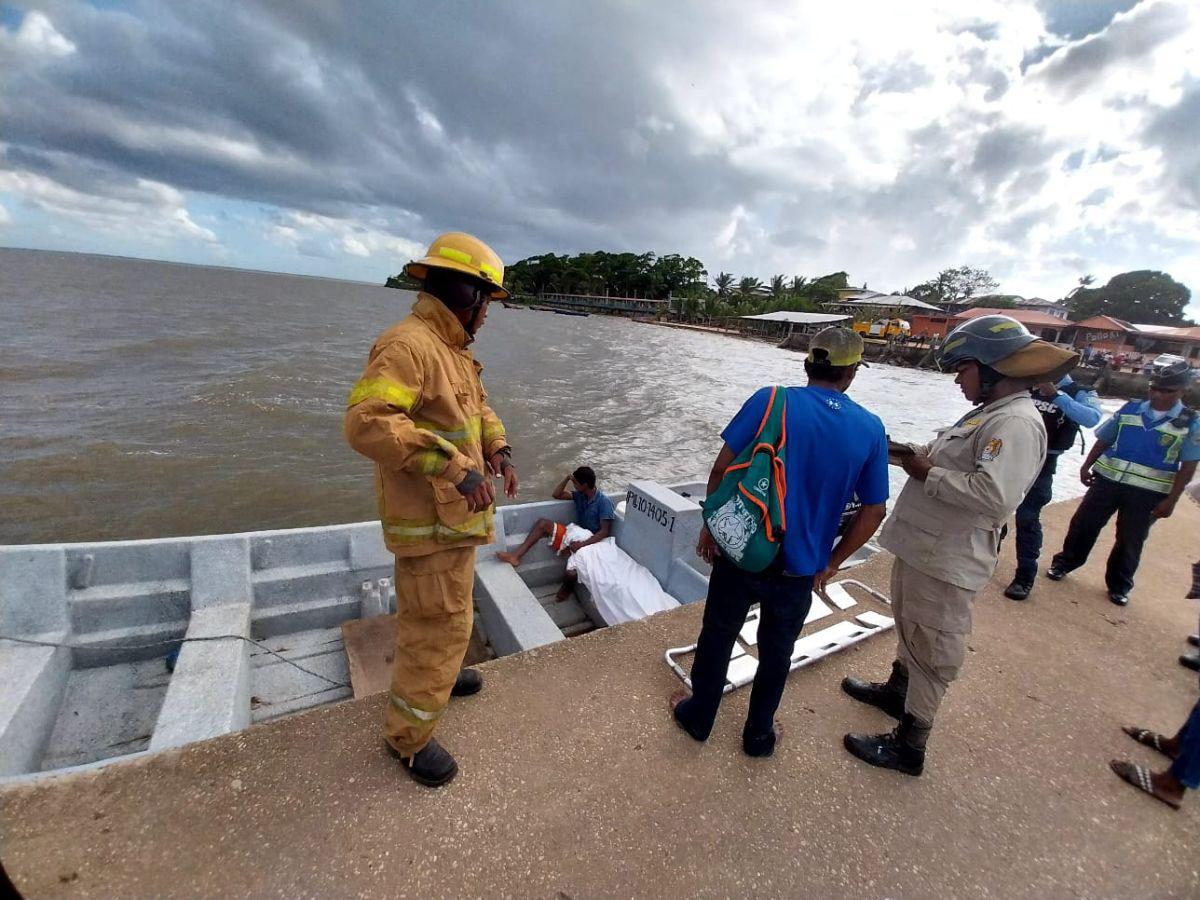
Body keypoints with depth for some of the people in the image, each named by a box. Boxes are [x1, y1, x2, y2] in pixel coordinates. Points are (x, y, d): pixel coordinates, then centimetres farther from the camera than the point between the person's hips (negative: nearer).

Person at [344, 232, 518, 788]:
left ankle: (433, 674, 52)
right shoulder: (406, 345, -21)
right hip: (432, 523, -10)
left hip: (456, 513, 10)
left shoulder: (452, 351, 11)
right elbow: (366, 422, -31)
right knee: (438, 623, 2)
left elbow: (479, 408, 19)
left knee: (444, 610, 27)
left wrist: (499, 450, 0)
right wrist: (452, 466, -35)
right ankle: (409, 736, 24)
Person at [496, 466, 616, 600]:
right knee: (542, 523, -6)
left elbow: (605, 531, -21)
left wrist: (582, 544, -31)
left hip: (590, 542, -7)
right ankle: (516, 556, -11)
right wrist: (567, 478, -3)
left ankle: (568, 586, 8)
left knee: (571, 574, -30)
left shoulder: (604, 501, -17)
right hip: (576, 535, 7)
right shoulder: (580, 495, 5)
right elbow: (557, 495, 13)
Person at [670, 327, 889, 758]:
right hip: (799, 569, 2)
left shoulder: (770, 400, -11)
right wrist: (831, 563, 12)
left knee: (717, 637, 20)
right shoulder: (870, 429, -4)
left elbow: (722, 468, -11)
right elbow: (873, 512, 1)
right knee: (776, 652, 23)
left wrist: (710, 526, 2)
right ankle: (759, 734, 42)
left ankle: (698, 717, 41)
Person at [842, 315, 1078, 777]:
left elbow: (995, 495, -31)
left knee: (930, 652, 5)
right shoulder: (988, 414, 11)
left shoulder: (1017, 423, -20)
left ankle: (909, 746, 22)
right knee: (910, 631, 27)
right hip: (920, 548, 10)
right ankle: (896, 691, 49)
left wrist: (927, 473, -21)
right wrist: (922, 456, 2)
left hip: (945, 562, -10)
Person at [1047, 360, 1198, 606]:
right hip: (1108, 480, 1)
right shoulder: (1130, 409, 1)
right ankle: (1064, 563, 25)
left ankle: (1119, 585, 28)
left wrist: (1171, 499, -9)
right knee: (1083, 524, 7)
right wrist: (1086, 466, 6)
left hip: (1147, 492, -1)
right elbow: (1104, 440, 9)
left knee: (1130, 540, 11)